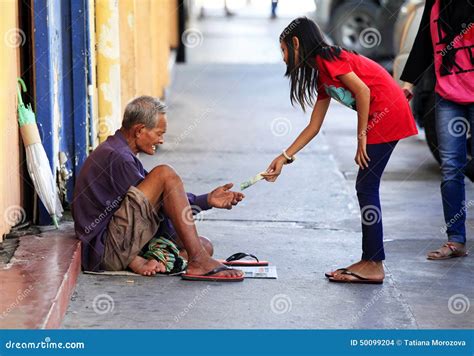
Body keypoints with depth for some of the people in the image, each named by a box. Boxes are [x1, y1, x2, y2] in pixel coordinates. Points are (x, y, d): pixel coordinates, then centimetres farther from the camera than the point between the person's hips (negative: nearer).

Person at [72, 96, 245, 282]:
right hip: (106, 251, -11)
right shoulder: (115, 158, -14)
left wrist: (207, 199, 7)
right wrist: (205, 202, -3)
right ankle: (198, 262, -22)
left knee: (205, 246, 6)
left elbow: (158, 199, 18)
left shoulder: (124, 155, 20)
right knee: (165, 174, -19)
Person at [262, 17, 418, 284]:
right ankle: (370, 261, 14)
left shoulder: (326, 59, -7)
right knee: (366, 187, 11)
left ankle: (374, 265, -5)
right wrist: (285, 157, 21)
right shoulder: (321, 76, 22)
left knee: (366, 187, -7)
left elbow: (362, 90, -16)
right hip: (385, 117, 10)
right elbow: (313, 127, 23)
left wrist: (361, 137, -12)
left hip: (387, 111, -10)